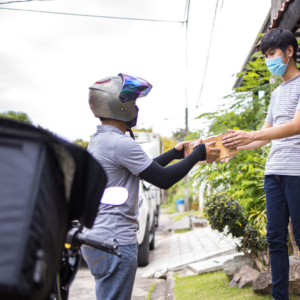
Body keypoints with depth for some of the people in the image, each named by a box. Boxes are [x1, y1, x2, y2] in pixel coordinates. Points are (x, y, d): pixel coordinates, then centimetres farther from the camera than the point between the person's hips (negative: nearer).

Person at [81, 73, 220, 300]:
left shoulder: (99, 140, 13)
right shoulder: (120, 143, -19)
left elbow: (145, 168, 22)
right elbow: (163, 179, -15)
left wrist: (175, 152, 25)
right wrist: (199, 154, -4)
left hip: (97, 237, 10)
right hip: (115, 242, -10)